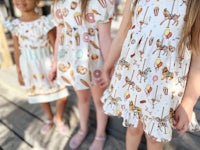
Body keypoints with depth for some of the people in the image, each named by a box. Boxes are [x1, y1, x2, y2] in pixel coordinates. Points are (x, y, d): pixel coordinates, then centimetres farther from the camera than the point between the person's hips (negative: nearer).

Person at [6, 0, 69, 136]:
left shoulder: (44, 22, -13)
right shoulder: (15, 25, -1)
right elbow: (17, 51, 5)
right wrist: (19, 72, 9)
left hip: (47, 65, -3)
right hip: (30, 68, 4)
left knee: (62, 95, 1)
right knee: (40, 95, 19)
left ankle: (59, 119, 32)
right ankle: (49, 119, 46)